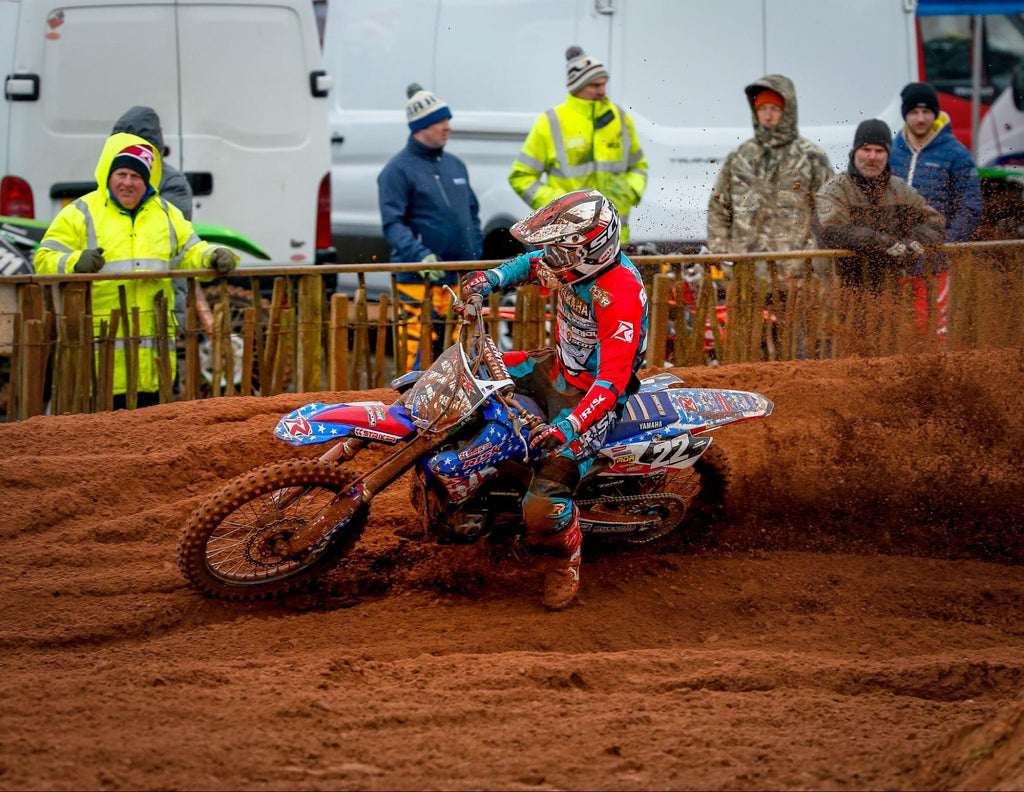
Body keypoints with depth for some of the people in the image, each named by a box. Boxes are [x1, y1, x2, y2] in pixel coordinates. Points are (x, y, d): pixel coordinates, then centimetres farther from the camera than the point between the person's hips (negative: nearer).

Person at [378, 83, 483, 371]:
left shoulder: (455, 165, 18)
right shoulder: (398, 170, -3)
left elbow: (473, 214, 26)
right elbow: (392, 225, -11)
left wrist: (475, 255, 14)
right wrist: (420, 256, -25)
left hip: (462, 281, 6)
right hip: (420, 282, -6)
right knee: (419, 348, -10)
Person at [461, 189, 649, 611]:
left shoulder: (620, 294, -34)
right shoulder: (579, 257, -9)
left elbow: (613, 379, -37)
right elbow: (535, 262, 17)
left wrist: (567, 428, -47)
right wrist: (493, 278, -2)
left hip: (588, 397, -9)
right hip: (557, 366, 9)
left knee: (543, 505, -20)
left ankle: (565, 561, 11)